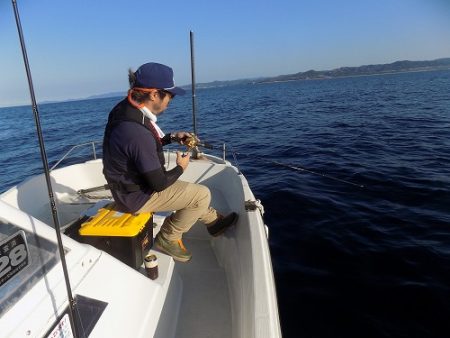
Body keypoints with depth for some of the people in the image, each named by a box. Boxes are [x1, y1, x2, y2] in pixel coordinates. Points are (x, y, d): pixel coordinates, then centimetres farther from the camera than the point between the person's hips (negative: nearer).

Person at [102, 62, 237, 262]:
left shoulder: (125, 109, -4)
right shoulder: (137, 132, -34)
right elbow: (159, 184, -26)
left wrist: (172, 138, 5)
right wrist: (180, 168, -8)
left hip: (128, 184, 10)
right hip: (137, 197, -10)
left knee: (189, 188, 24)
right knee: (202, 194, -5)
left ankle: (213, 219, 38)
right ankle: (168, 239, 11)